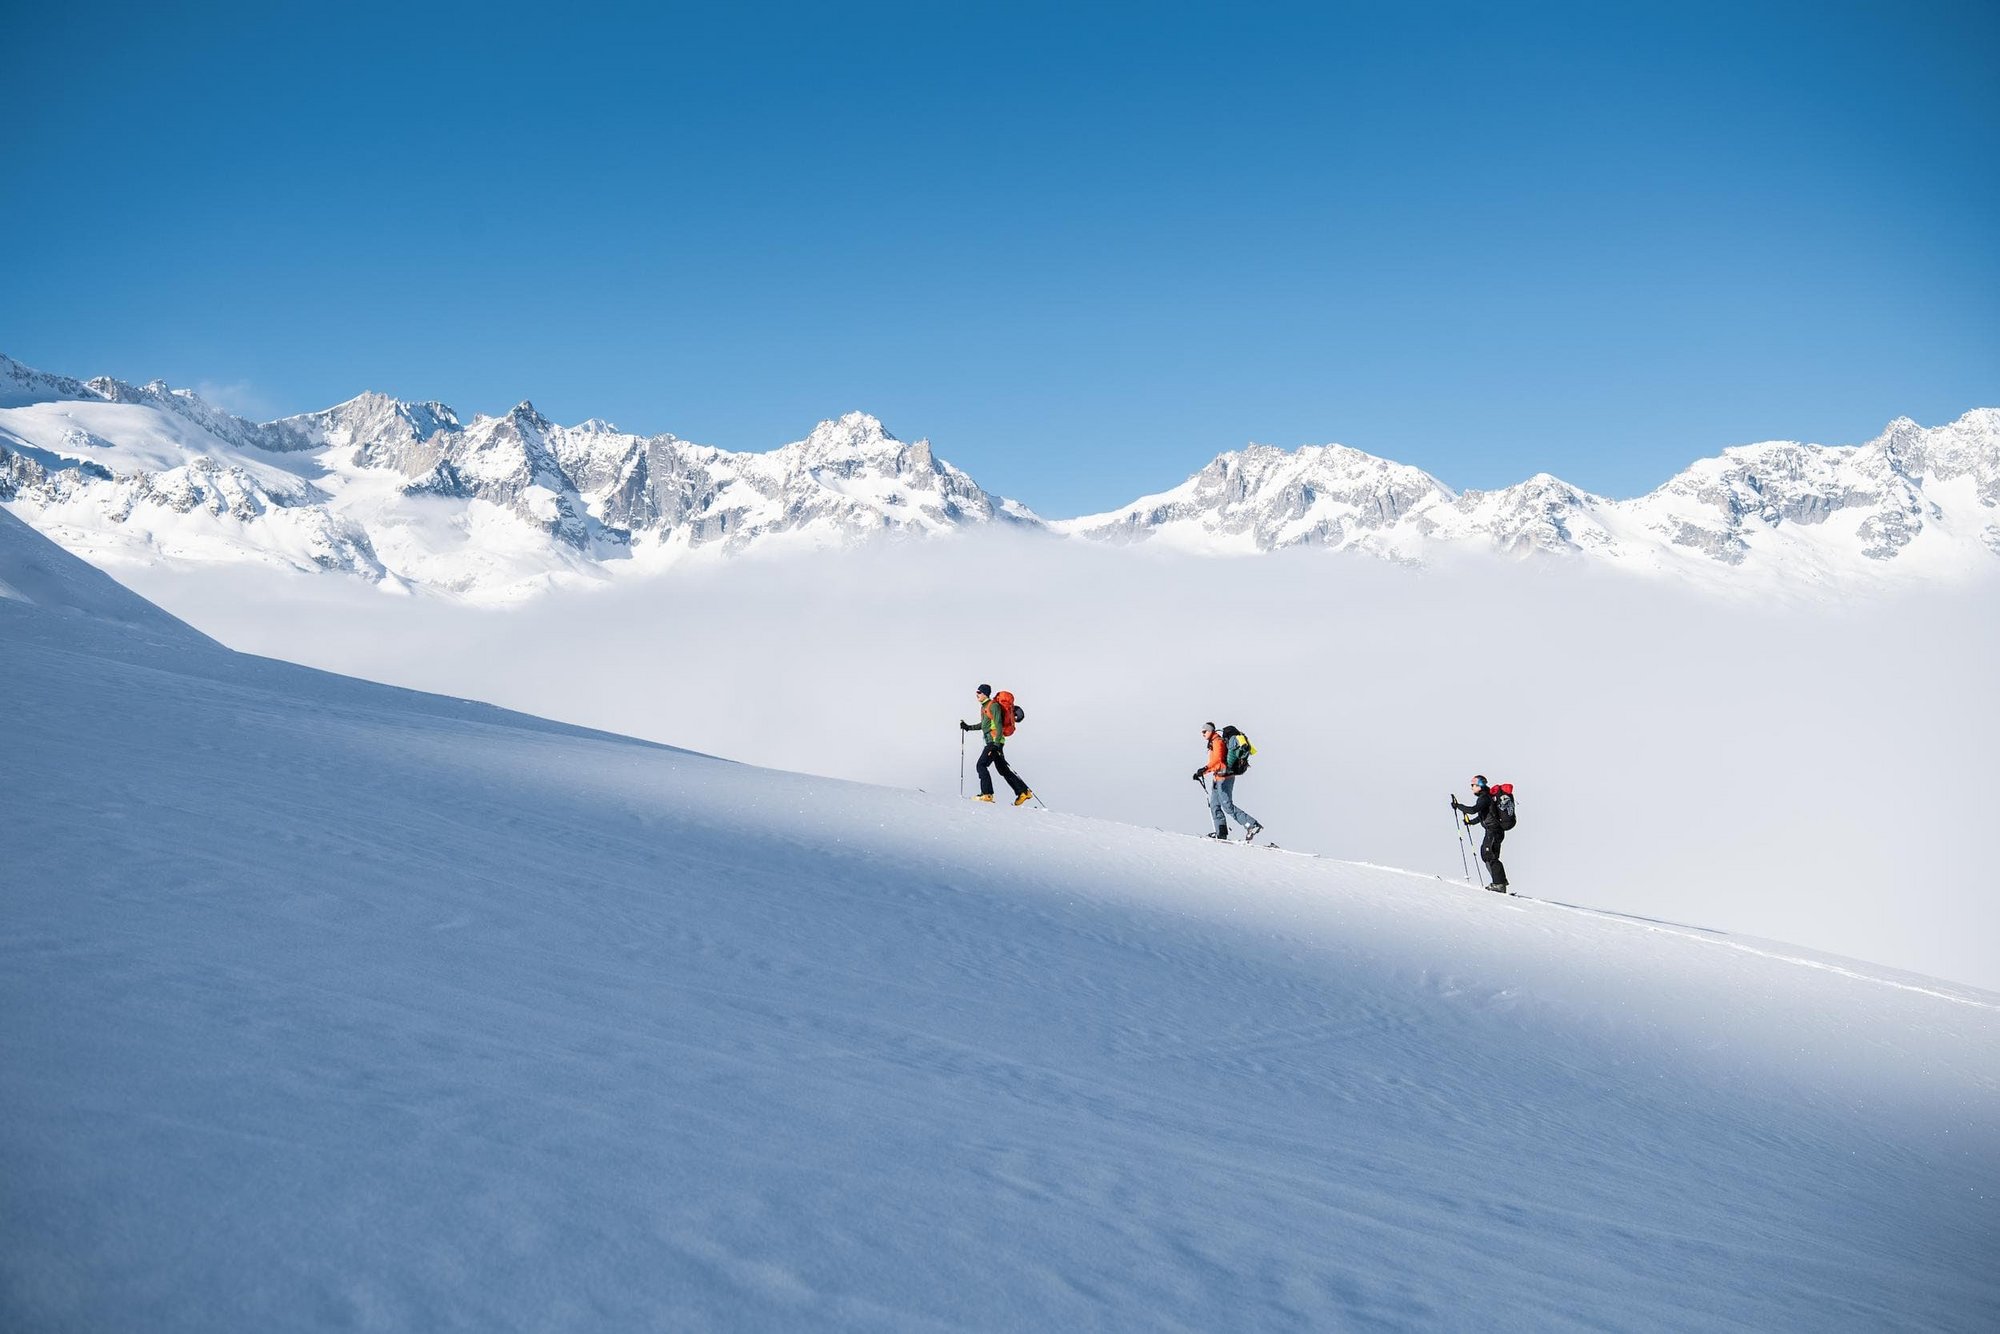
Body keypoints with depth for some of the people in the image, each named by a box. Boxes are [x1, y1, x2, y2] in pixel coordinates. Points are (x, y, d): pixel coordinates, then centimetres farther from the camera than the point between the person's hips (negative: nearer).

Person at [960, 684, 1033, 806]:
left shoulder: (993, 706, -11)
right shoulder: (984, 707, 17)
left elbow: (999, 725, -18)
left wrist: (996, 743, -25)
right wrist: (968, 727, 27)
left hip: (995, 741, -10)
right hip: (991, 741, 10)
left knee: (981, 765, -13)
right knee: (1003, 769, 9)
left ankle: (987, 794, -12)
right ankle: (1023, 792, 11)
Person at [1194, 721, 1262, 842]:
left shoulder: (1217, 741, -9)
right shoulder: (1213, 743, 21)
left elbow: (1217, 758, -27)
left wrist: (1205, 768, -38)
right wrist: (1201, 773, 23)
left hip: (1224, 777, -10)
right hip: (1218, 778, 10)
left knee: (1227, 806, -12)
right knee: (1214, 806, 9)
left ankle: (1253, 825, -14)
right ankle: (1221, 833, 10)